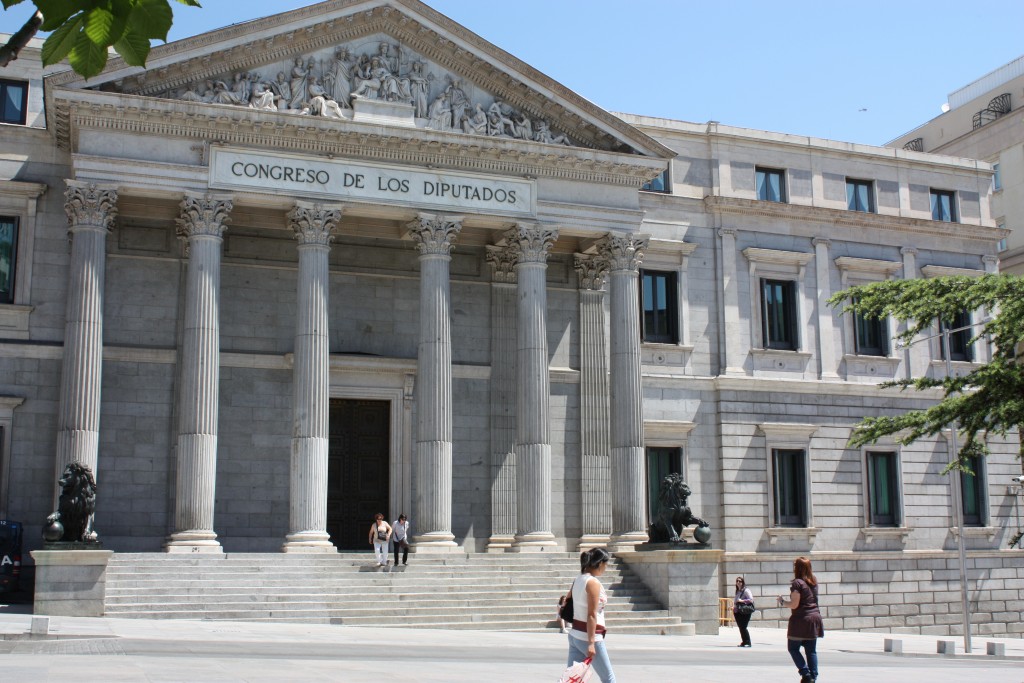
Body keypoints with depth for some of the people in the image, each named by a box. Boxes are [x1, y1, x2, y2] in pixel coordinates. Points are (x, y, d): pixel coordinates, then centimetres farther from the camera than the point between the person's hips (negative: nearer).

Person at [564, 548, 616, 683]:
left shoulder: (578, 580, 8)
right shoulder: (593, 583, -16)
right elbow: (591, 615, -19)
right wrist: (591, 643, -19)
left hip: (574, 635, 8)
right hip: (588, 637, -8)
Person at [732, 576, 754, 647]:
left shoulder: (746, 590, -7)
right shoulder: (737, 591, 16)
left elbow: (751, 600, -16)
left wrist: (742, 601, -20)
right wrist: (734, 606, 13)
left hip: (745, 612, -7)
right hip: (738, 612, 7)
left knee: (743, 627, -10)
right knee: (740, 628, 7)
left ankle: (748, 643, -3)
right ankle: (743, 642, 15)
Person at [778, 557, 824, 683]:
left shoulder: (797, 583, -13)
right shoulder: (814, 582, 9)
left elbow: (794, 605, -16)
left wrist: (782, 601, 0)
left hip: (801, 619, -6)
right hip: (815, 617, 6)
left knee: (793, 648, 5)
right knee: (811, 650, 8)